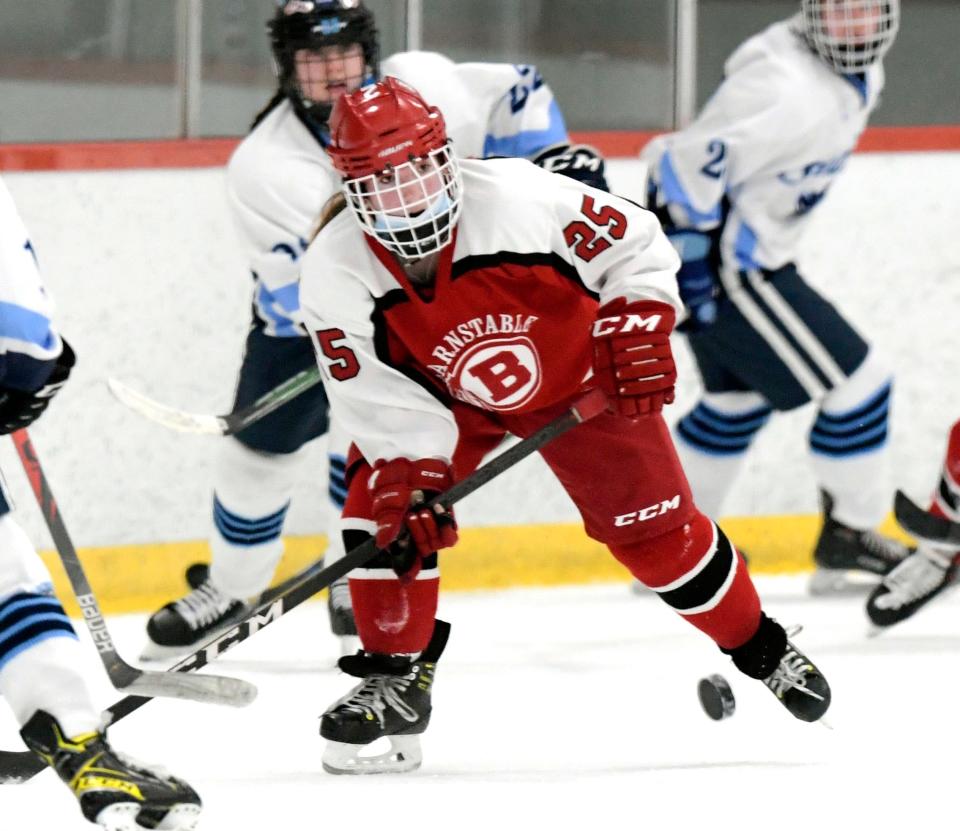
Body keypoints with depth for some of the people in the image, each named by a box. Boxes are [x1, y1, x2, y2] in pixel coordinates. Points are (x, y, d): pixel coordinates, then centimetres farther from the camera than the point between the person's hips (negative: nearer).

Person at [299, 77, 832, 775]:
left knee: (658, 530, 1)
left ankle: (760, 646, 23)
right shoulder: (335, 274, -28)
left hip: (573, 375, -1)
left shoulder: (519, 199, -35)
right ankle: (396, 678, -5)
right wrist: (411, 481, -33)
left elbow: (635, 244, -20)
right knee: (384, 506, -20)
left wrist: (638, 330, -28)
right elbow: (381, 398, -23)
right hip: (443, 396, 1)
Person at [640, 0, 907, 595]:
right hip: (720, 261, -10)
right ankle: (847, 544, 7)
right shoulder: (788, 92, -29)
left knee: (741, 397, 26)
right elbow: (687, 165, -29)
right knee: (856, 383, -6)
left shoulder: (860, 75, 3)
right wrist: (692, 272, -24)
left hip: (755, 250, 10)